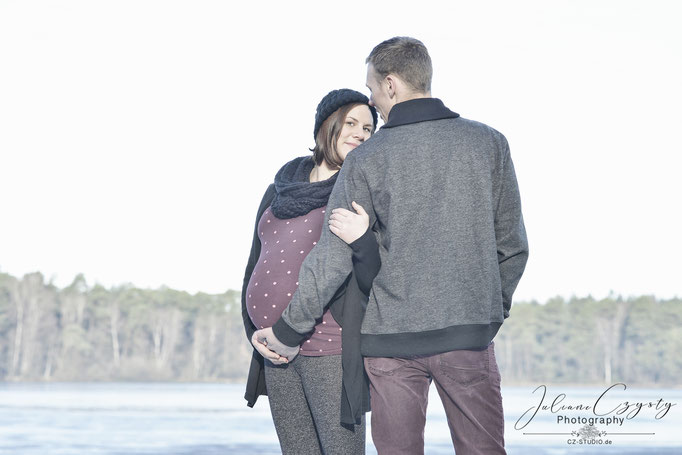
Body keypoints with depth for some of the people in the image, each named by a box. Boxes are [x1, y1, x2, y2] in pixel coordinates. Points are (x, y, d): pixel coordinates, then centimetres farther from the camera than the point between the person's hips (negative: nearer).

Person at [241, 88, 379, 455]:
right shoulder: (281, 189, 14)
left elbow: (376, 280, -8)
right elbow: (255, 267, 16)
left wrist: (362, 241, -28)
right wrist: (255, 333, 4)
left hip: (332, 350, -5)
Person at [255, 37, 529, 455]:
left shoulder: (367, 161, -6)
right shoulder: (488, 144, 0)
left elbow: (332, 260, -6)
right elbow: (511, 244, 5)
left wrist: (289, 330, 5)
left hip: (392, 335, -1)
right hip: (469, 329, 1)